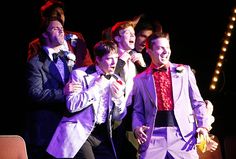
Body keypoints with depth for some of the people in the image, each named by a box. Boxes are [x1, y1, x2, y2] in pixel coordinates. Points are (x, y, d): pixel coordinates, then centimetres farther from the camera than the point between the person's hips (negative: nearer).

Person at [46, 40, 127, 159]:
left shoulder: (116, 81, 12)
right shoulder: (79, 74, -1)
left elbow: (118, 117, 15)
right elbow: (72, 105, -14)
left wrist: (119, 97, -5)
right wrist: (96, 87, -14)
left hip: (101, 135, 5)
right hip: (80, 133, -5)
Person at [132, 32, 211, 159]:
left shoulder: (184, 71, 14)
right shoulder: (140, 79, 13)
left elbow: (197, 102, 13)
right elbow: (138, 111, 14)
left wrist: (203, 125, -2)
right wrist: (137, 127, -6)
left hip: (183, 135, 0)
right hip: (154, 137, 0)